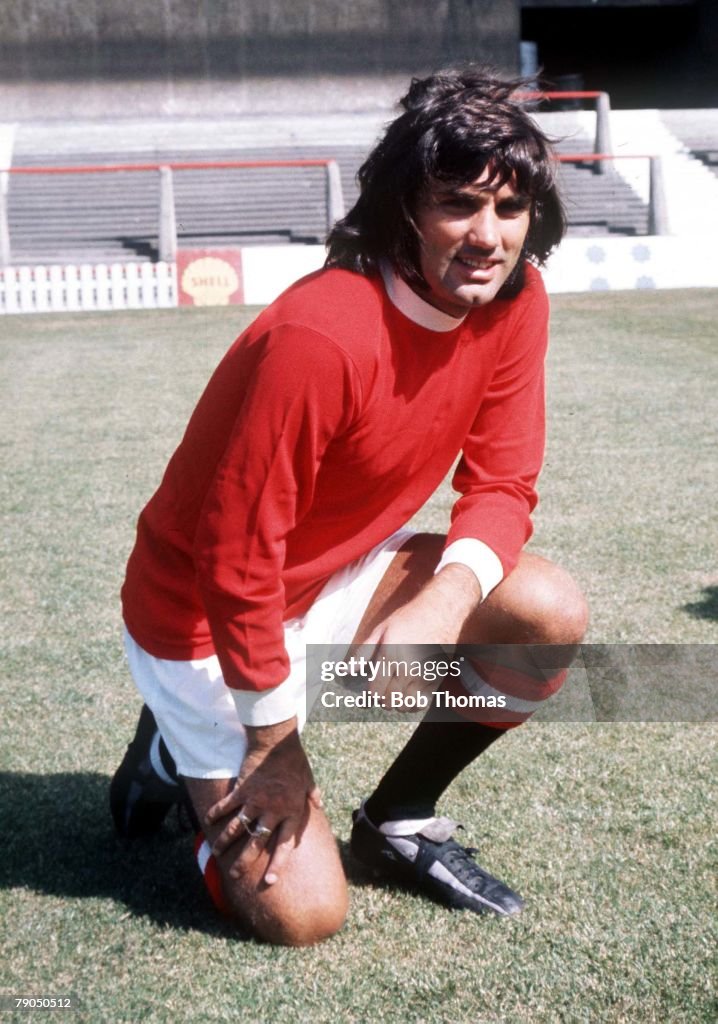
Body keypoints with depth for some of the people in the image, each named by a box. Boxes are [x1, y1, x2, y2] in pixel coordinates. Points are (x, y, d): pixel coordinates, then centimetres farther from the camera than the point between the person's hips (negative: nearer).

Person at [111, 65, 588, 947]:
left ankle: (397, 822, 7)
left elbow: (501, 487, -6)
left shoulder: (514, 302, -10)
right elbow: (238, 562, -26)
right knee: (302, 915, -11)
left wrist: (444, 602, -28)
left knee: (551, 615, -16)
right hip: (205, 616, -6)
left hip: (340, 578, 7)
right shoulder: (320, 339, -32)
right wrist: (274, 745, -16)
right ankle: (187, 745, 18)